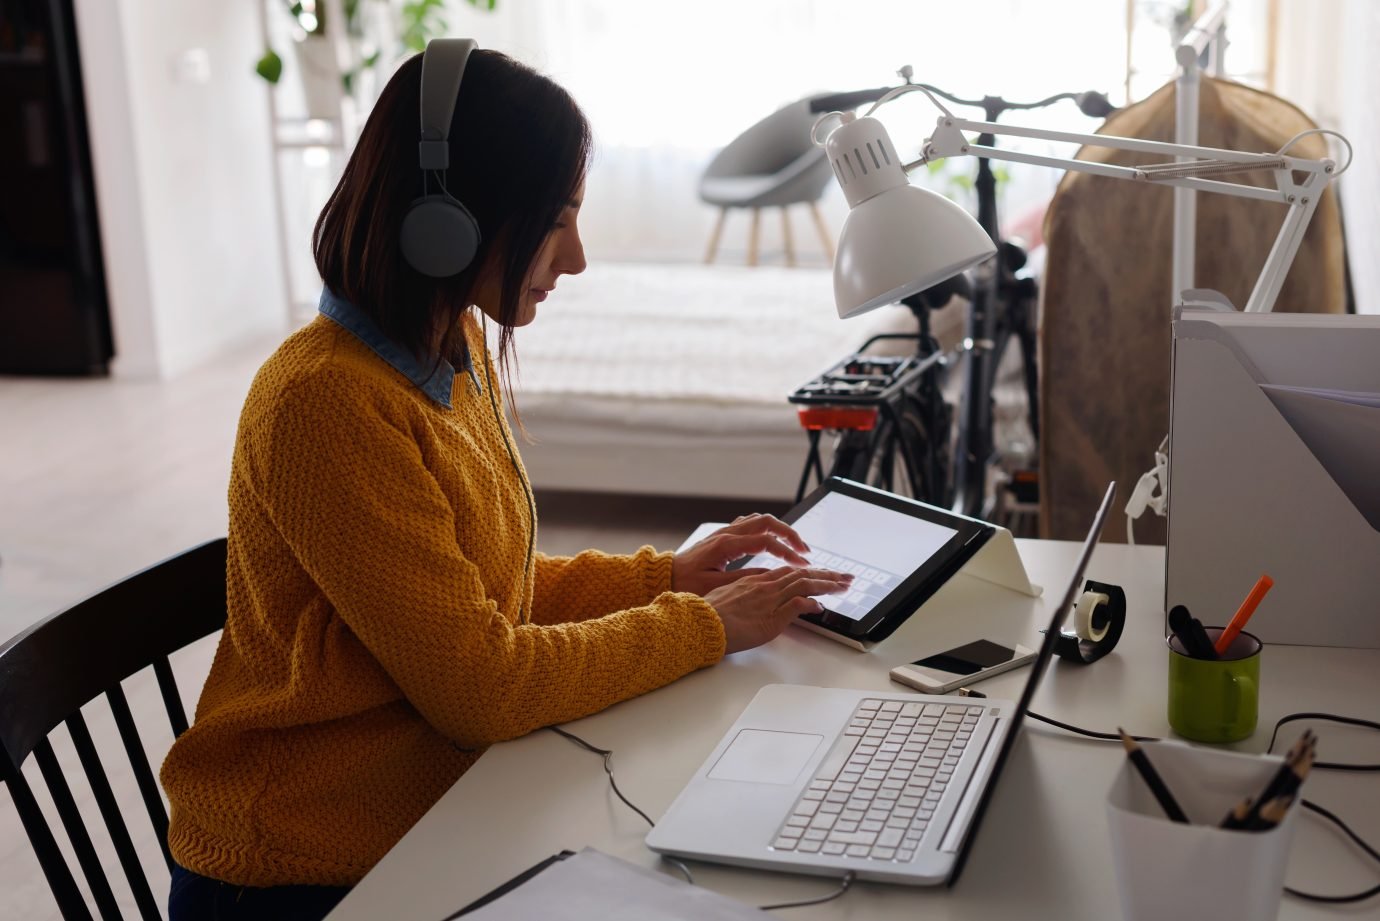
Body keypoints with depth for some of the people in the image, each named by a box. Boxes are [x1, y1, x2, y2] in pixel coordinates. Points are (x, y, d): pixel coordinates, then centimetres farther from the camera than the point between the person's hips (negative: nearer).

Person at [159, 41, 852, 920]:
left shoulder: (460, 352, 4)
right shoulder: (327, 402, -24)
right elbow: (479, 685, -22)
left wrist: (665, 575, 3)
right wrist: (699, 626, -12)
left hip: (436, 815, 8)